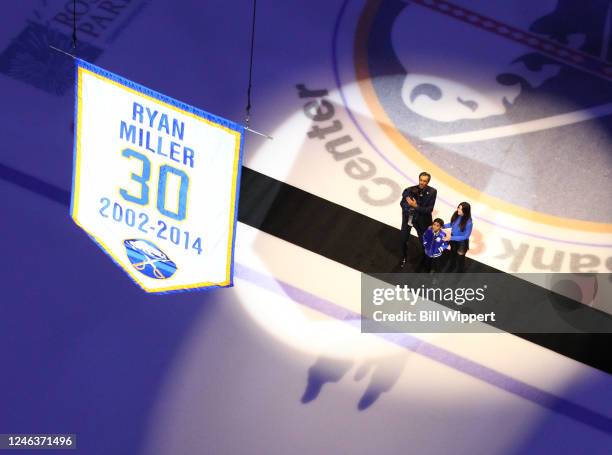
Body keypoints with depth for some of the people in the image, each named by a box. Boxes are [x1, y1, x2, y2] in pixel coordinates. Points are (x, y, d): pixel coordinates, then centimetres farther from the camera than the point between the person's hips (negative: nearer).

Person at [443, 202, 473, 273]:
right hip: (453, 240, 5)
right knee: (452, 255, 32)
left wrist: (451, 238, -28)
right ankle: (450, 268, 61)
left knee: (460, 258, 23)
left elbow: (465, 236, -26)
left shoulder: (468, 222, -35)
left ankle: (459, 272, 51)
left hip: (462, 243, -5)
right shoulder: (456, 215, -20)